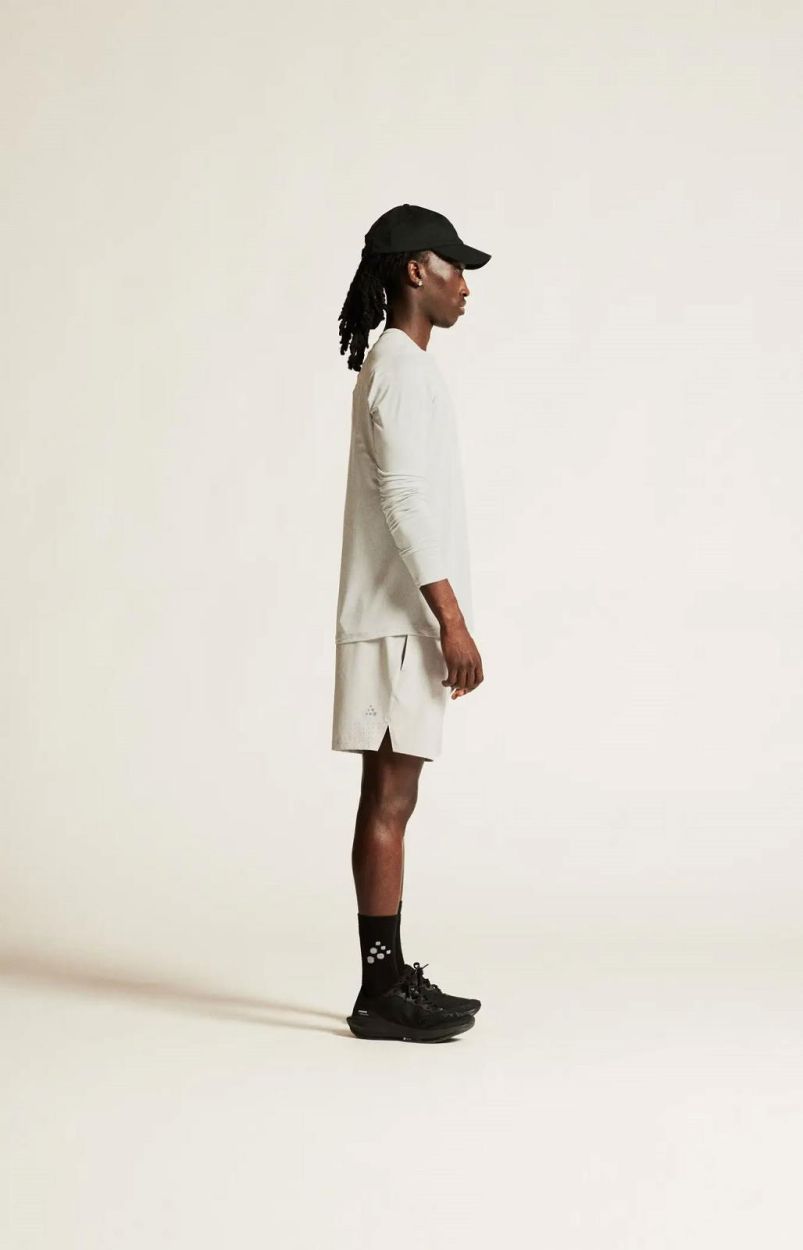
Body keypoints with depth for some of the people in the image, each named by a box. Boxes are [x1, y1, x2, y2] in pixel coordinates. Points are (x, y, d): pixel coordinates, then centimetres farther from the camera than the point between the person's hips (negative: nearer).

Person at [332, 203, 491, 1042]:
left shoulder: (396, 367, 19)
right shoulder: (401, 369, -12)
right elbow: (407, 500, -19)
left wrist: (445, 618, 20)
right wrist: (452, 618, -21)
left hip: (403, 620, 10)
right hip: (400, 620, -10)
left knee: (389, 801, 10)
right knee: (388, 802, -7)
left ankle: (389, 978, 15)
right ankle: (382, 993, -3)